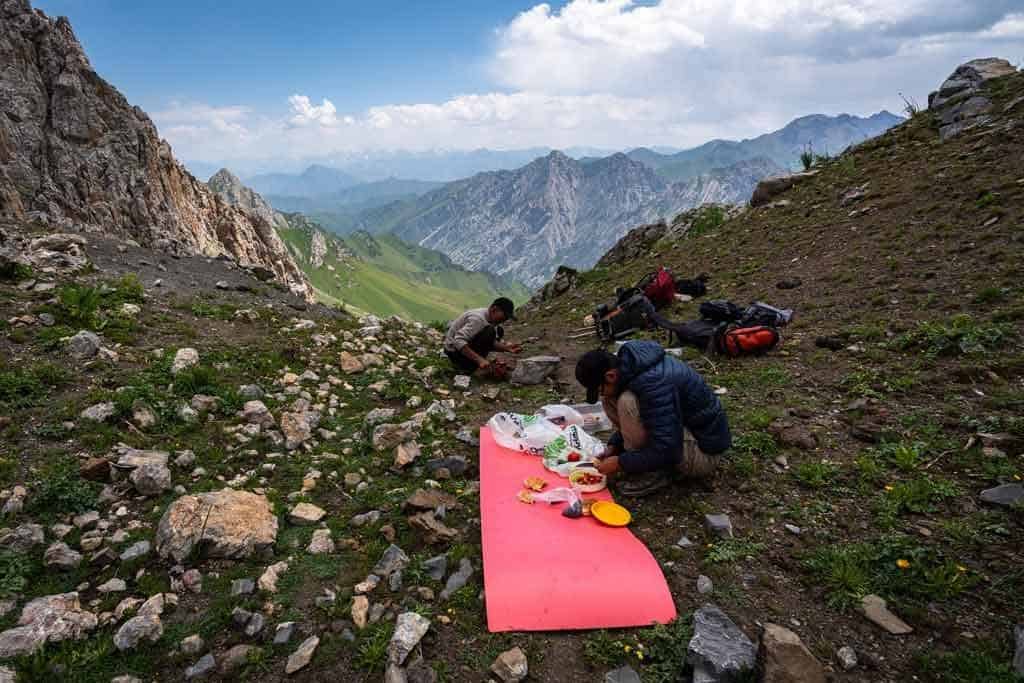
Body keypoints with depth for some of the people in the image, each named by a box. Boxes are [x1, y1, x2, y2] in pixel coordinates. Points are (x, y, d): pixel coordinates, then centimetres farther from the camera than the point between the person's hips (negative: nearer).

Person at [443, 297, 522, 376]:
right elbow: (458, 341, -37)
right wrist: (480, 360, -41)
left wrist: (507, 348, -15)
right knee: (489, 333, -27)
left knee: (498, 331, 10)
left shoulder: (491, 318, 1)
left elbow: (492, 343, 4)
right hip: (455, 351, -9)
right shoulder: (478, 318, -27)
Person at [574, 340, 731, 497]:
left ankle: (654, 474, -12)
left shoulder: (652, 382, -32)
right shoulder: (631, 365, -4)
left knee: (628, 402, -28)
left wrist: (620, 463, -20)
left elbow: (667, 453, -32)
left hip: (704, 454, -9)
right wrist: (613, 446, 2)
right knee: (610, 398, -1)